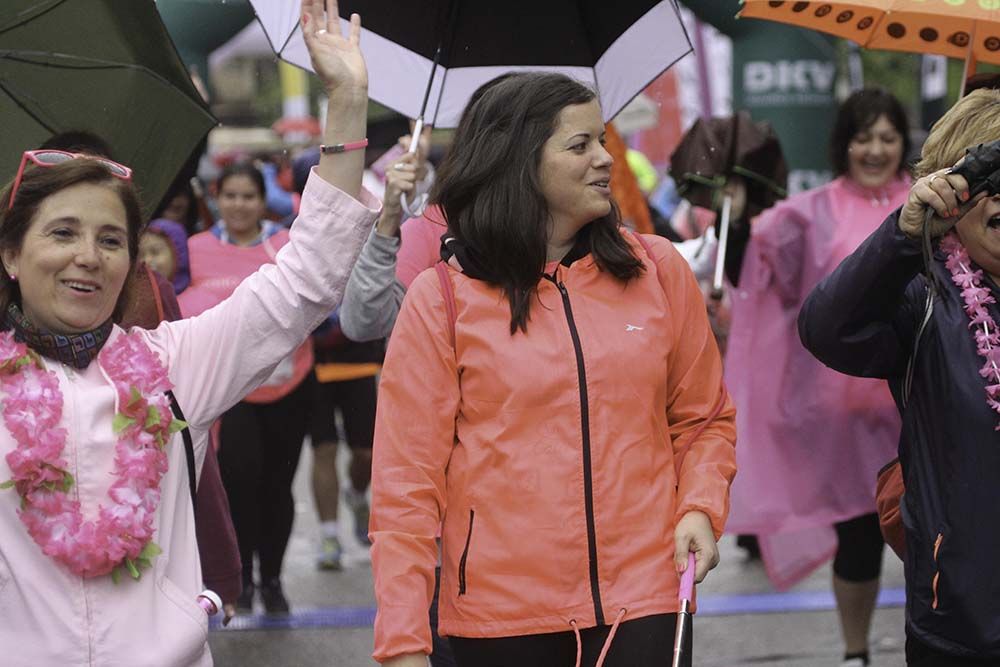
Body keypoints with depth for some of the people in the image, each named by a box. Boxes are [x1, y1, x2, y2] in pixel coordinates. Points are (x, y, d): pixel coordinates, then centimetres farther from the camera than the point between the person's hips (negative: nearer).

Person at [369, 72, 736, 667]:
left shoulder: (660, 271, 6)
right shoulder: (442, 300, -2)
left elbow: (704, 418, 16)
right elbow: (406, 479, -3)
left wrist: (701, 507, -4)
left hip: (644, 598, 2)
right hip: (501, 615, -1)